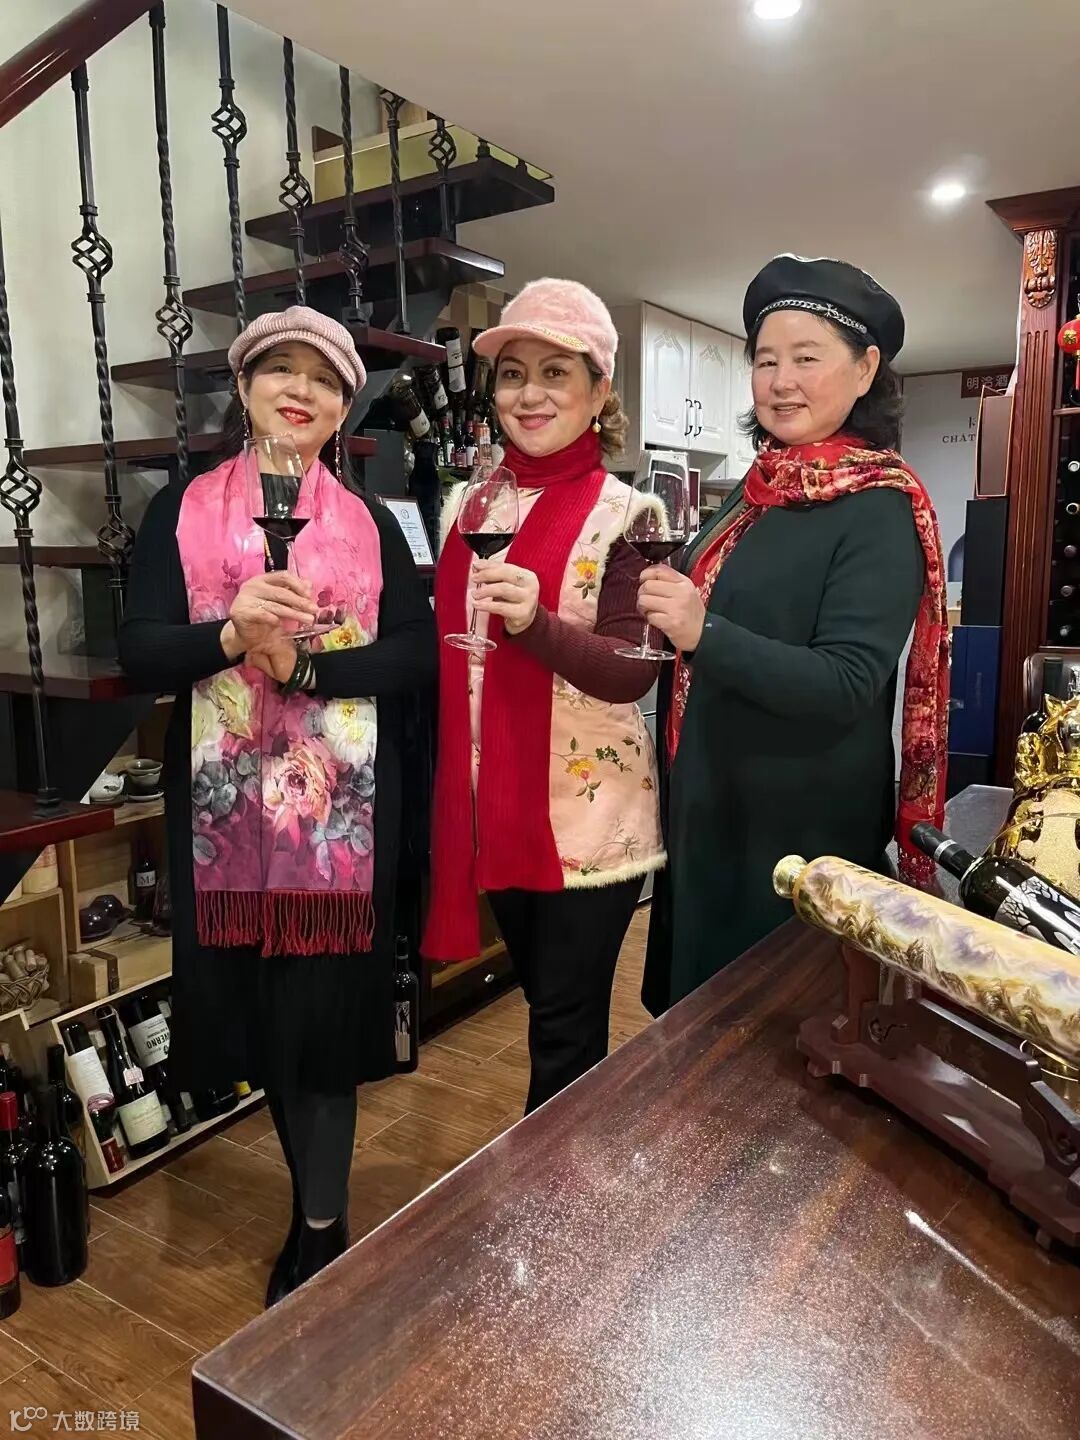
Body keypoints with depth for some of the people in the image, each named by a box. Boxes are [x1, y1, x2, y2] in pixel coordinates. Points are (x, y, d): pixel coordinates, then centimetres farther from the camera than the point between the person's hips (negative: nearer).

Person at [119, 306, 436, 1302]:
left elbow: (418, 654, -2)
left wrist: (306, 664, -16)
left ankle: (321, 1227, 21)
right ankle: (319, 1198, 36)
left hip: (344, 802, -1)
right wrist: (230, 634, -20)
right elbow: (138, 652, -2)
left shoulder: (370, 523, 6)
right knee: (260, 1006, 11)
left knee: (326, 1004, 2)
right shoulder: (182, 511, 5)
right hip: (226, 801, 1)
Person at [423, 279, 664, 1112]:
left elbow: (633, 673, -19)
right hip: (495, 809, 6)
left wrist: (535, 624, -36)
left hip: (591, 816, -6)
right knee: (554, 1016, 22)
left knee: (566, 1033, 6)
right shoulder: (470, 504, 6)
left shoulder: (624, 514, -11)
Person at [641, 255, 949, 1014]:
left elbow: (846, 687, -25)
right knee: (697, 1009, 21)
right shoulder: (759, 492, 7)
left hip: (803, 828, -7)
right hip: (710, 804, 8)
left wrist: (704, 633, -34)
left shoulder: (879, 511, -15)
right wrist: (667, 609, 4)